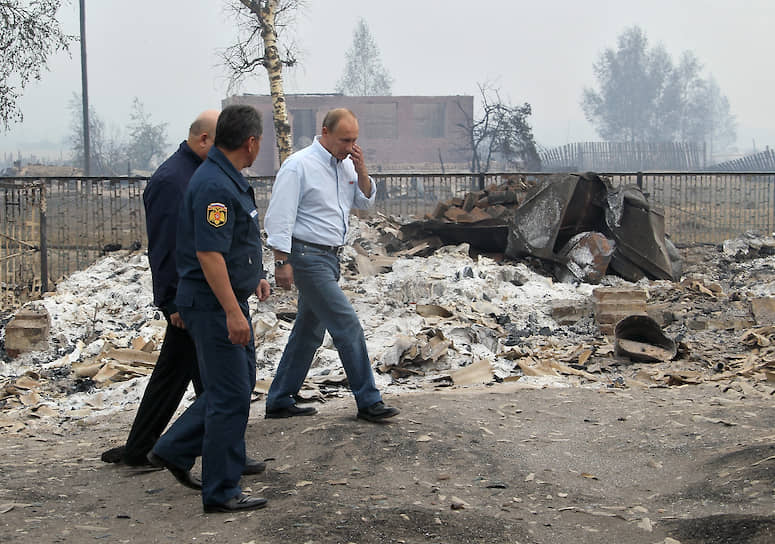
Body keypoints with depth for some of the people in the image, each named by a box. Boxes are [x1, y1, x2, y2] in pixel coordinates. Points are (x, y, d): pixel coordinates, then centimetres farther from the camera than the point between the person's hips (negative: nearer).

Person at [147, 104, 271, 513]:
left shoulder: (227, 179, 13)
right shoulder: (215, 186, -21)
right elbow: (208, 253, -26)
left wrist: (253, 277, 28)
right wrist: (233, 312, -27)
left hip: (229, 299, 11)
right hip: (214, 305, -11)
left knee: (239, 383, 18)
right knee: (230, 395, -4)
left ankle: (174, 449, 26)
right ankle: (221, 492, 6)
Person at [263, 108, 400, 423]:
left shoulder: (346, 165, 10)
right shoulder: (299, 166, -14)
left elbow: (365, 202, 15)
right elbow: (280, 216, -16)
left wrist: (361, 171, -2)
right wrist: (282, 262, -20)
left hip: (330, 256, 9)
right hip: (307, 256, -9)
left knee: (309, 331, 13)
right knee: (347, 325, -10)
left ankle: (279, 402, 22)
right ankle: (368, 402, -2)